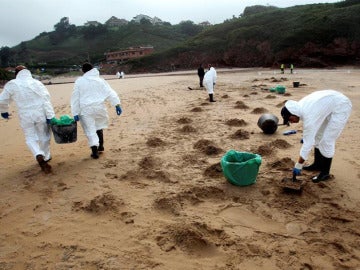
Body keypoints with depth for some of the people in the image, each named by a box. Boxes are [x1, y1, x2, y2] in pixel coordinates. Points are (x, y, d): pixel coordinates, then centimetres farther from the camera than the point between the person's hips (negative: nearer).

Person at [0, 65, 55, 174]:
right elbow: (46, 100, -8)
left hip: (25, 116, 0)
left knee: (31, 138, 11)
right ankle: (46, 157, 27)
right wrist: (50, 116, -8)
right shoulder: (37, 83, -1)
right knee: (44, 136, 15)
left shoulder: (11, 84, -1)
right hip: (40, 114, 0)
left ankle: (39, 156, -14)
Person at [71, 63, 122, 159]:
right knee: (99, 126, 23)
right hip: (99, 107, 2)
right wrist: (117, 105, -6)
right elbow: (110, 93, -3)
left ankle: (95, 151, 2)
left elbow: (75, 98, 0)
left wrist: (75, 113, 2)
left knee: (90, 130, 4)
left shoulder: (79, 81, 2)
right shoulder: (100, 80, 5)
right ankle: (100, 146, 30)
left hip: (86, 109, -2)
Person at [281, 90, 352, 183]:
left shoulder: (308, 116, -33)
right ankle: (317, 164, 27)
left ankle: (325, 173, 5)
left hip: (341, 107, -10)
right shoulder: (300, 105, -9)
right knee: (318, 136, 13)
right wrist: (306, 135, 19)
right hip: (331, 104, 10)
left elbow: (308, 143, -29)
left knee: (326, 141, -8)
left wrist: (298, 165, -23)